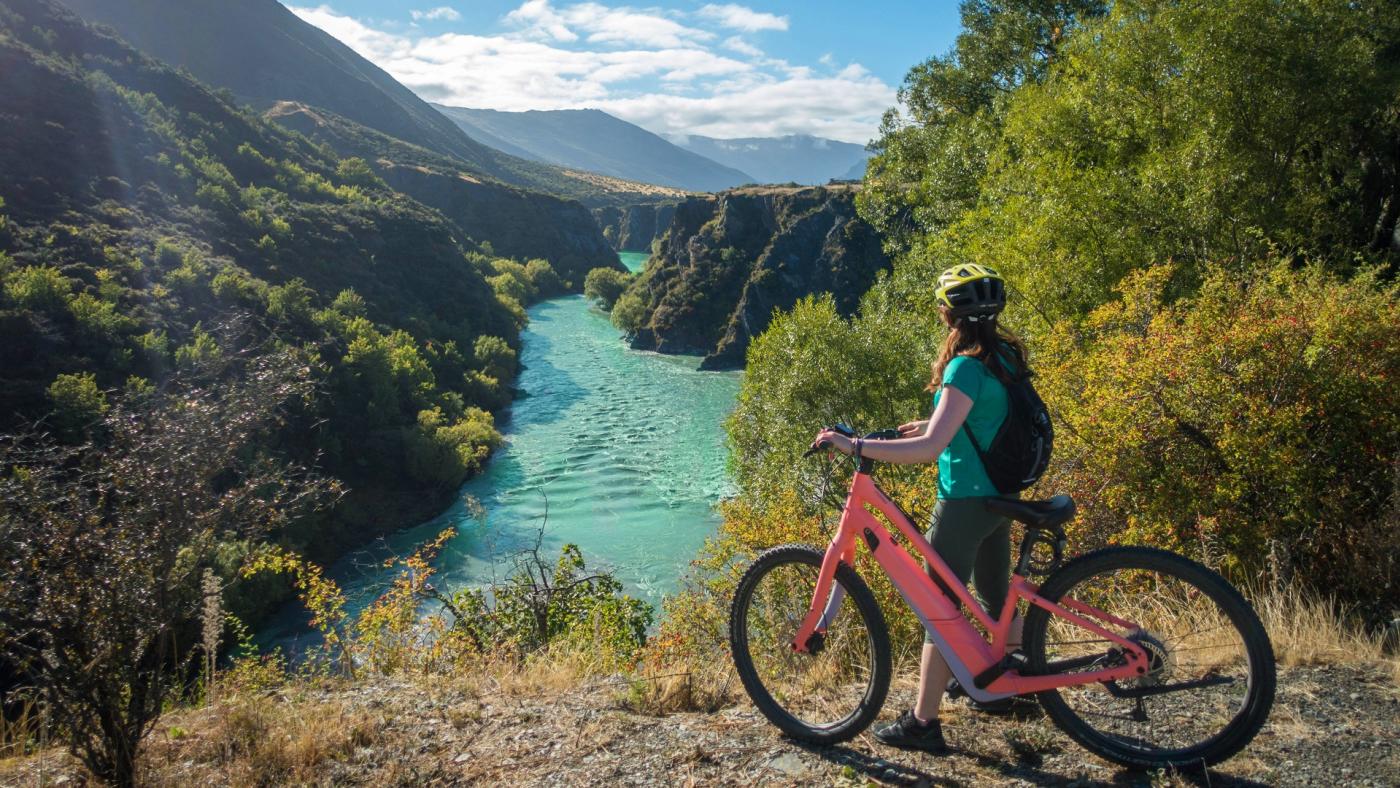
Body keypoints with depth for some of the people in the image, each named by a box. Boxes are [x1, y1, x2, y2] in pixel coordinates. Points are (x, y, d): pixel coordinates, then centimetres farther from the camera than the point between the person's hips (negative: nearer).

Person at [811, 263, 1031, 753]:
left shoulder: (966, 367, -22)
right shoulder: (1006, 356, 6)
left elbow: (931, 448, -28)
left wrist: (855, 446, -29)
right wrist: (933, 426, 18)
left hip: (964, 503, -9)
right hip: (999, 497, 9)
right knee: (998, 599, 23)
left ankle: (922, 724, 10)